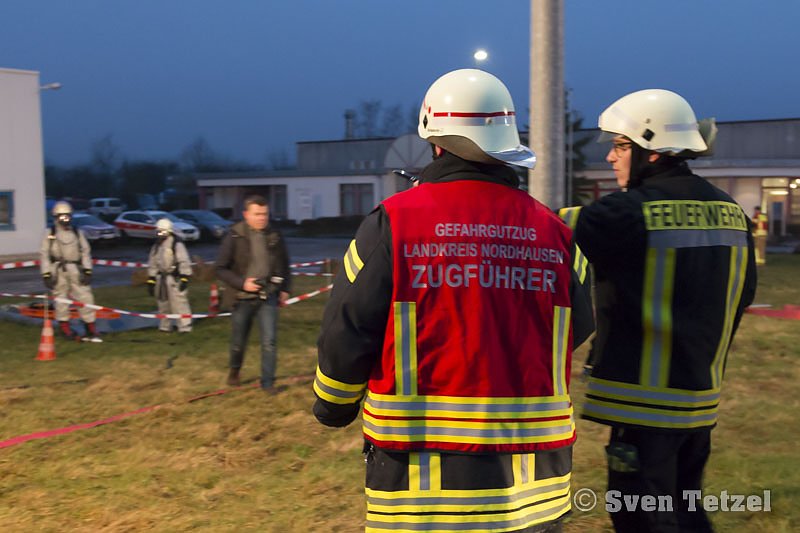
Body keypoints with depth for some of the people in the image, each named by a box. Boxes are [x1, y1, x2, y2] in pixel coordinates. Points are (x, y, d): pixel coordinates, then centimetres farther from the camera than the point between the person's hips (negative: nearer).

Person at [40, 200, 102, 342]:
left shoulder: (77, 233, 11)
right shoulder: (50, 234, 4)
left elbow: (85, 252, 9)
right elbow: (44, 255, 1)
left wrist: (87, 271, 0)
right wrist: (46, 275, -5)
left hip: (76, 270, 2)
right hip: (59, 270, -2)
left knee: (85, 297, -2)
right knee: (61, 298, 4)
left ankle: (91, 329, 4)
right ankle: (65, 327, 18)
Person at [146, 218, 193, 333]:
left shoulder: (177, 244, -9)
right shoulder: (156, 246, 13)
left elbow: (184, 262, -12)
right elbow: (152, 264, 17)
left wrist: (184, 278, -18)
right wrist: (151, 280, 13)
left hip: (175, 277, -7)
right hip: (161, 277, 7)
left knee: (179, 302, -11)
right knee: (163, 302, 14)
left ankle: (185, 327, -10)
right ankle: (165, 326, 27)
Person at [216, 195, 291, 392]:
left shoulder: (274, 235, -1)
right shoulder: (234, 236, -10)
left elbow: (284, 264, 14)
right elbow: (221, 268, -7)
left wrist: (285, 289, 10)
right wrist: (242, 283, -18)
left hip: (268, 296, 1)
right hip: (242, 298, -1)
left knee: (269, 340, -9)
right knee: (239, 341, 14)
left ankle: (268, 381, 3)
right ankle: (234, 371, 41)